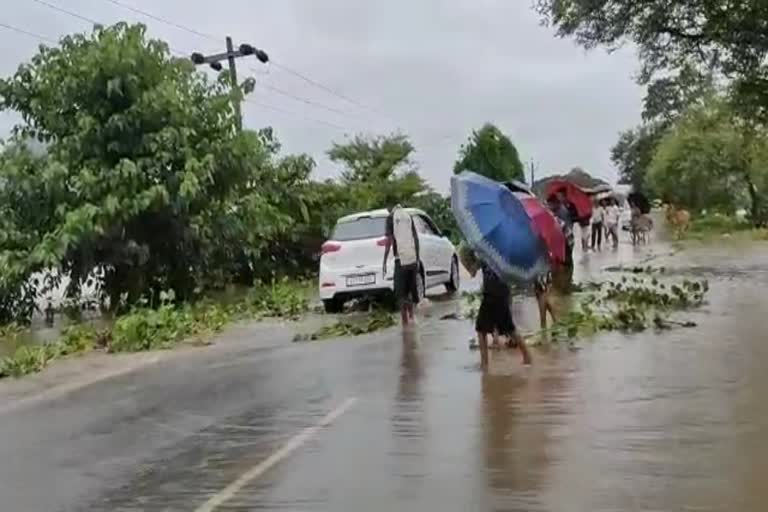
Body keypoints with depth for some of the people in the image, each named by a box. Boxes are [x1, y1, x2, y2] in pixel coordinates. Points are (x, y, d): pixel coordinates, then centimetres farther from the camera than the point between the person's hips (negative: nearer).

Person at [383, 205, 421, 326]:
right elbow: (416, 238, 11)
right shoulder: (409, 216, 15)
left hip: (401, 259, -4)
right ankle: (412, 315, 26)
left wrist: (385, 262, -3)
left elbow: (390, 240, -5)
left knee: (401, 292, 0)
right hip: (413, 258, 4)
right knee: (413, 288, 18)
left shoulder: (391, 217, 3)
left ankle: (405, 322, -2)